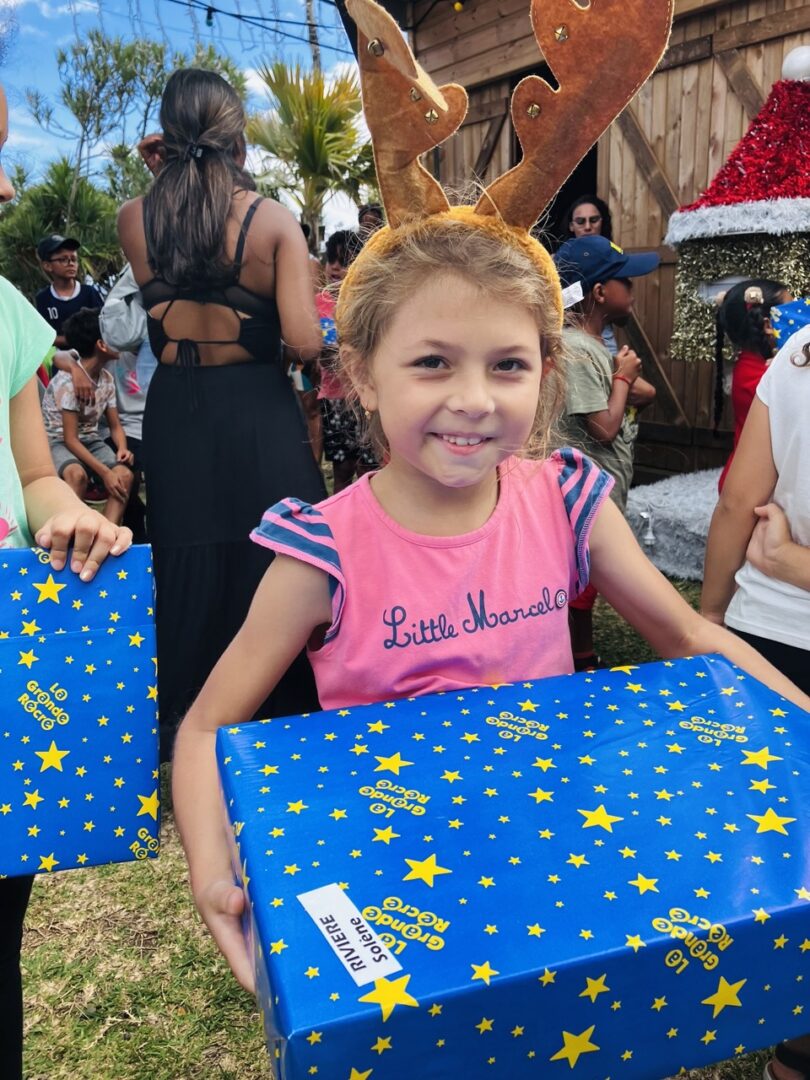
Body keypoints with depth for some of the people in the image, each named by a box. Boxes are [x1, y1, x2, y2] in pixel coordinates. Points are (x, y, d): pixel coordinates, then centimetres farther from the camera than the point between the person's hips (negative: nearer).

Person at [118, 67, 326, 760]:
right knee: (271, 571, 11)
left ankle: (186, 731, 28)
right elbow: (305, 342, -16)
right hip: (258, 411, -2)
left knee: (186, 577, 13)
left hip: (174, 413, 3)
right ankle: (284, 716, 25)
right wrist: (315, 325, 6)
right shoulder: (276, 221, -10)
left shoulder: (134, 219, -2)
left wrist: (163, 178, 15)